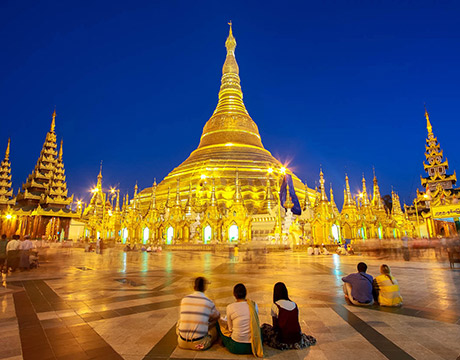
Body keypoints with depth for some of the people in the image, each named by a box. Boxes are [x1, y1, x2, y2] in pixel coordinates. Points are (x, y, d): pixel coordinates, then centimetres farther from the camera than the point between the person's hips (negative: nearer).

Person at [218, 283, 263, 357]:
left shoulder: (230, 307, -12)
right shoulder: (254, 305, -3)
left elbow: (230, 329, 0)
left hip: (236, 348, -3)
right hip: (253, 345, 3)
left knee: (219, 323, 16)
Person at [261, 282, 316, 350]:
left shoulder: (275, 306, -10)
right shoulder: (294, 304, 4)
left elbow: (275, 325, -1)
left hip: (283, 339, -6)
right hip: (297, 339, 7)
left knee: (264, 327, 15)